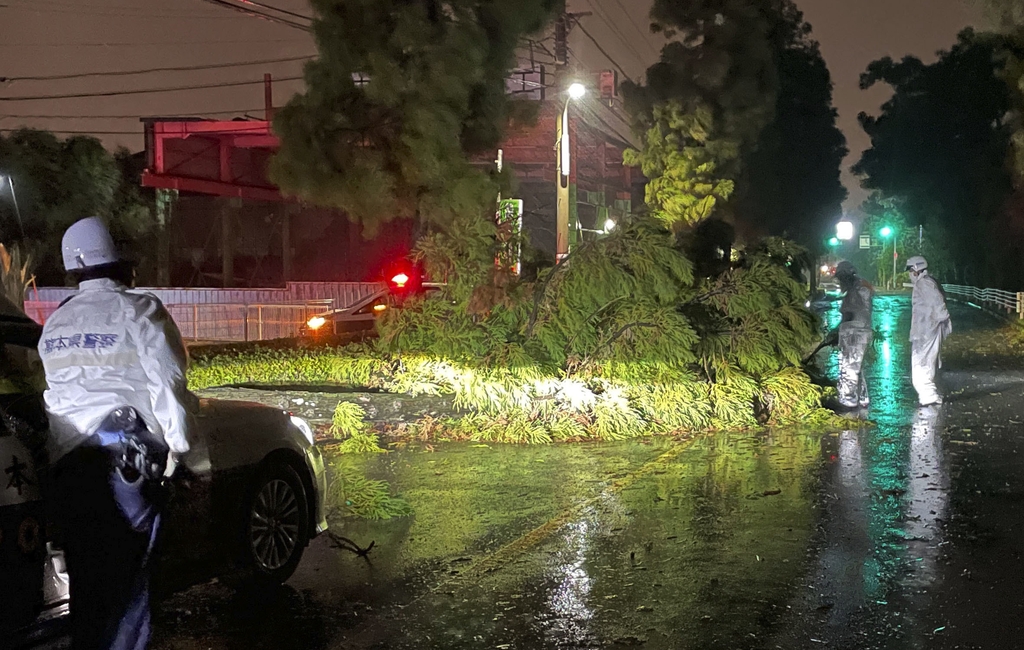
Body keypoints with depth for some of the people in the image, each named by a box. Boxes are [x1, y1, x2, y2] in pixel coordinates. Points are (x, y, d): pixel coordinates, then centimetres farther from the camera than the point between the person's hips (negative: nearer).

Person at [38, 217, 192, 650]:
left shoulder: (56, 322, 15)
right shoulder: (138, 311, -6)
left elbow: (56, 387, 19)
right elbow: (169, 383, -9)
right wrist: (177, 444, -2)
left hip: (68, 459, 6)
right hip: (125, 455, -6)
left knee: (85, 571, 12)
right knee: (126, 572, -1)